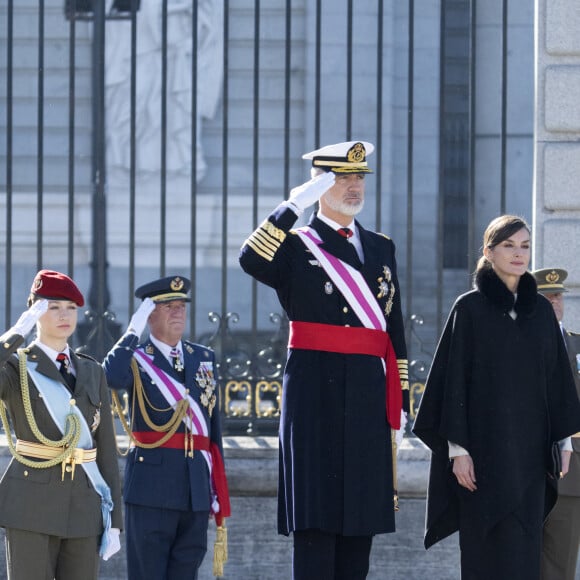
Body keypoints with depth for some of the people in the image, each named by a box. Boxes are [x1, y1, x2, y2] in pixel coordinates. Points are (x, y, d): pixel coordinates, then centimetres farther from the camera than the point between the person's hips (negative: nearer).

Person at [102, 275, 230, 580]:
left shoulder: (204, 358, 14)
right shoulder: (135, 358, 0)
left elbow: (214, 426, 15)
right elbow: (110, 377, -25)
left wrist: (219, 491, 12)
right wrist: (133, 330, -16)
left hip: (196, 488, 4)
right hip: (152, 487, -4)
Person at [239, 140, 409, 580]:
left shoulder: (382, 248, 16)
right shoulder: (295, 245, 1)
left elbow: (395, 332, 17)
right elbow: (252, 260, -22)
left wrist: (399, 396, 12)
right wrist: (295, 205, -22)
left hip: (369, 395, 5)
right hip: (316, 394, -5)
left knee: (361, 519, 7)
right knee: (317, 518, -5)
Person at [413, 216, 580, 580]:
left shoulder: (542, 310, 11)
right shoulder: (469, 308, -1)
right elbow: (454, 380, -4)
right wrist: (458, 448, -11)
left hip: (530, 448, 4)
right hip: (485, 444, -4)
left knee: (525, 549, 2)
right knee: (489, 550, -6)